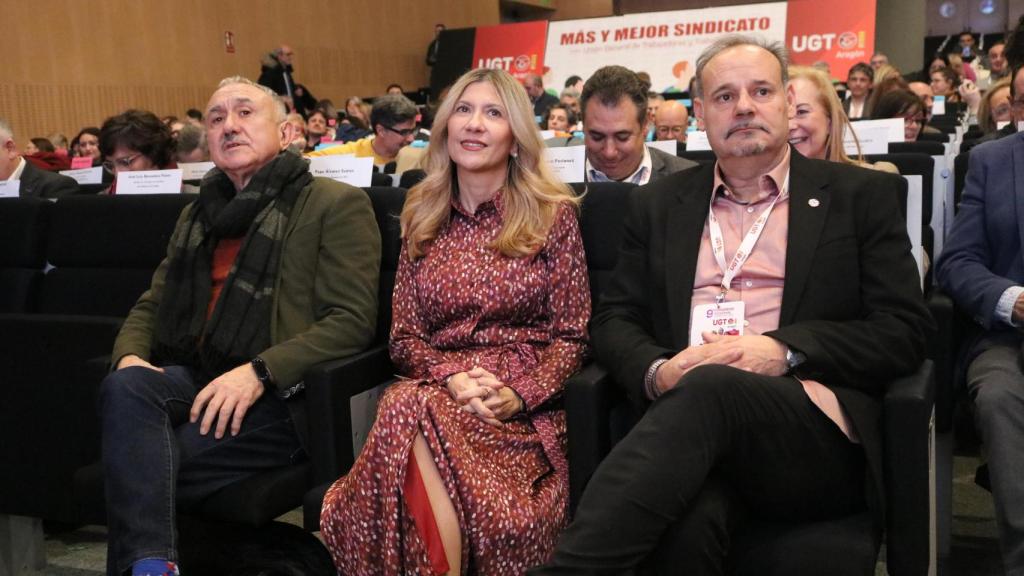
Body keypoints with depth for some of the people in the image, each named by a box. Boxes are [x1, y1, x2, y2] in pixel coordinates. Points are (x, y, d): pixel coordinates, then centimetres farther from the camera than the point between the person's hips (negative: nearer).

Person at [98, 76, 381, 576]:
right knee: (123, 387, -29)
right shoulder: (197, 214, 25)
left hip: (281, 398, -5)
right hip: (193, 380, 6)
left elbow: (351, 321, -9)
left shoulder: (337, 205, 2)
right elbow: (152, 304, 25)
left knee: (140, 468, -26)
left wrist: (259, 372, -20)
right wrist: (130, 355, 0)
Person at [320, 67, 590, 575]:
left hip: (521, 406, -3)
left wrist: (518, 395, -16)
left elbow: (571, 337, 2)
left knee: (412, 419, -34)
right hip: (435, 386, 3)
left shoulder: (553, 215, 4)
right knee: (406, 410, -34)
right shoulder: (422, 217, 14)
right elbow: (404, 334, 10)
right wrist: (452, 378, -11)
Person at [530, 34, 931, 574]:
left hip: (818, 433, 0)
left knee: (708, 388, -36)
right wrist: (657, 372, -7)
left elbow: (905, 330, 5)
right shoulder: (658, 204, 21)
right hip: (683, 413, 1)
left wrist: (783, 349, -12)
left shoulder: (860, 195, 13)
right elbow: (613, 320, 17)